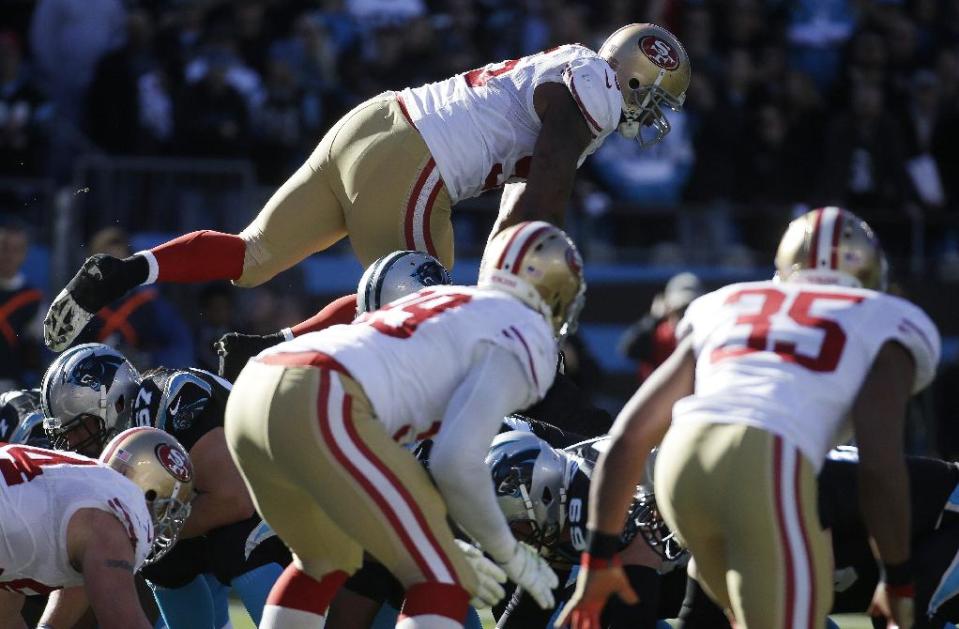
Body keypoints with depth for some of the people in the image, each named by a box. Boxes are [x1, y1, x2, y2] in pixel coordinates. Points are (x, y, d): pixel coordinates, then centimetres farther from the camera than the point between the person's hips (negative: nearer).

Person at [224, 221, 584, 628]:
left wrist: (443, 544, 41)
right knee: (442, 583, -1)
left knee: (326, 562, 31)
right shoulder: (525, 339, 9)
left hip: (251, 393, 9)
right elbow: (457, 461, -4)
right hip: (317, 411, -9)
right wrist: (510, 555, 10)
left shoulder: (447, 305, 34)